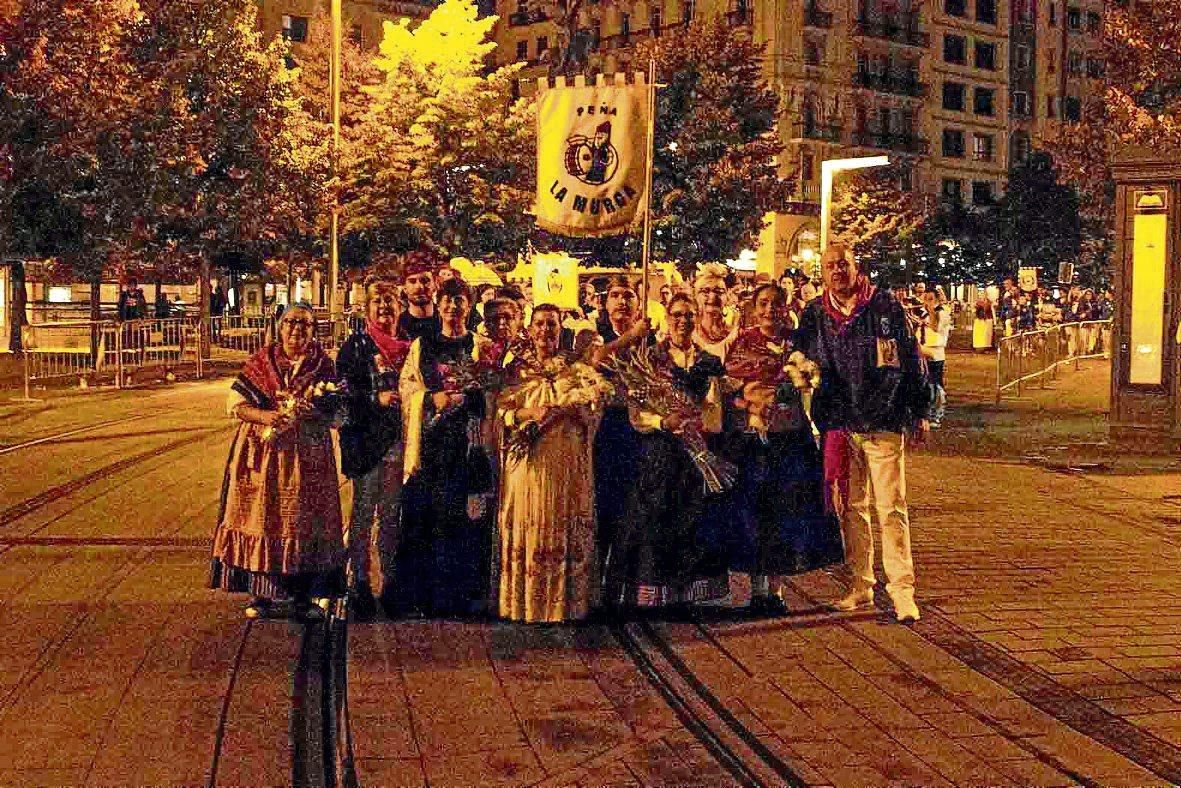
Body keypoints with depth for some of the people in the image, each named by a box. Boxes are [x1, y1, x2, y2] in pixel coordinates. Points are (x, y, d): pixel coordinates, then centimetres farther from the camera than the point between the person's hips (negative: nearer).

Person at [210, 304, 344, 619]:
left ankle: (304, 596, 10)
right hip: (262, 455, 0)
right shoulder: (261, 362, 5)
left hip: (308, 456, 0)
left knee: (305, 521, 1)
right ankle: (260, 594, 8)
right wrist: (266, 416, -16)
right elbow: (235, 404, 1)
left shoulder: (323, 366, 6)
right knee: (261, 518, -1)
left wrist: (311, 412, -18)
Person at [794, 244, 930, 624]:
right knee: (851, 507, 10)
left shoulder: (885, 307, -1)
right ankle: (860, 585, 19)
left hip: (883, 424, -4)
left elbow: (910, 360, 3)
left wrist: (920, 412, 3)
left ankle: (902, 589, -2)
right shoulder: (814, 315, 8)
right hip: (839, 425, 4)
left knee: (891, 507, -5)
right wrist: (819, 418, 8)